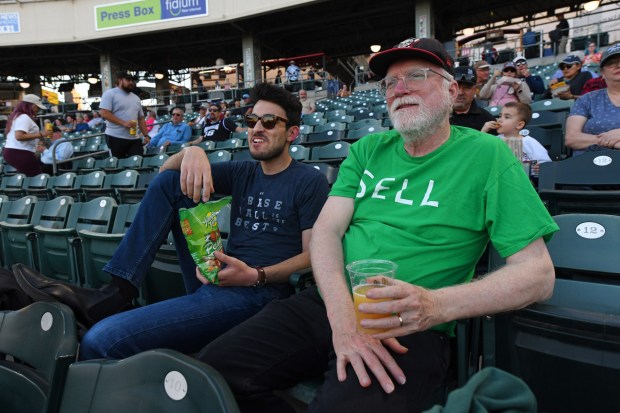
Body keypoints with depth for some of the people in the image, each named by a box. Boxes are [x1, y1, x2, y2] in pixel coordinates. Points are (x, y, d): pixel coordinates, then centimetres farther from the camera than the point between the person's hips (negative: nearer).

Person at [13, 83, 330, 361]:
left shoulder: (310, 182, -1)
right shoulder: (243, 173, 17)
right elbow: (166, 169, 16)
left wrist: (256, 275, -22)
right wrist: (191, 152, -7)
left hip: (256, 292, -7)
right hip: (215, 277, 7)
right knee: (169, 181, -1)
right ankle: (115, 293, -8)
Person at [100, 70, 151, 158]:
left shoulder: (136, 98, 19)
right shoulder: (110, 94, -2)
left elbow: (141, 118, 21)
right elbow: (104, 113, -13)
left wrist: (146, 135, 10)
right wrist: (123, 123, -19)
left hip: (134, 139, 6)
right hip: (116, 138, -6)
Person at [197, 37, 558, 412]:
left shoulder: (486, 155, -1)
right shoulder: (368, 150, 12)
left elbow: (538, 272, -6)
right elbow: (327, 230, 2)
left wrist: (437, 306, -23)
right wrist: (342, 312, -18)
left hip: (408, 329, -4)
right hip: (327, 306, 5)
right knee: (215, 369, -10)